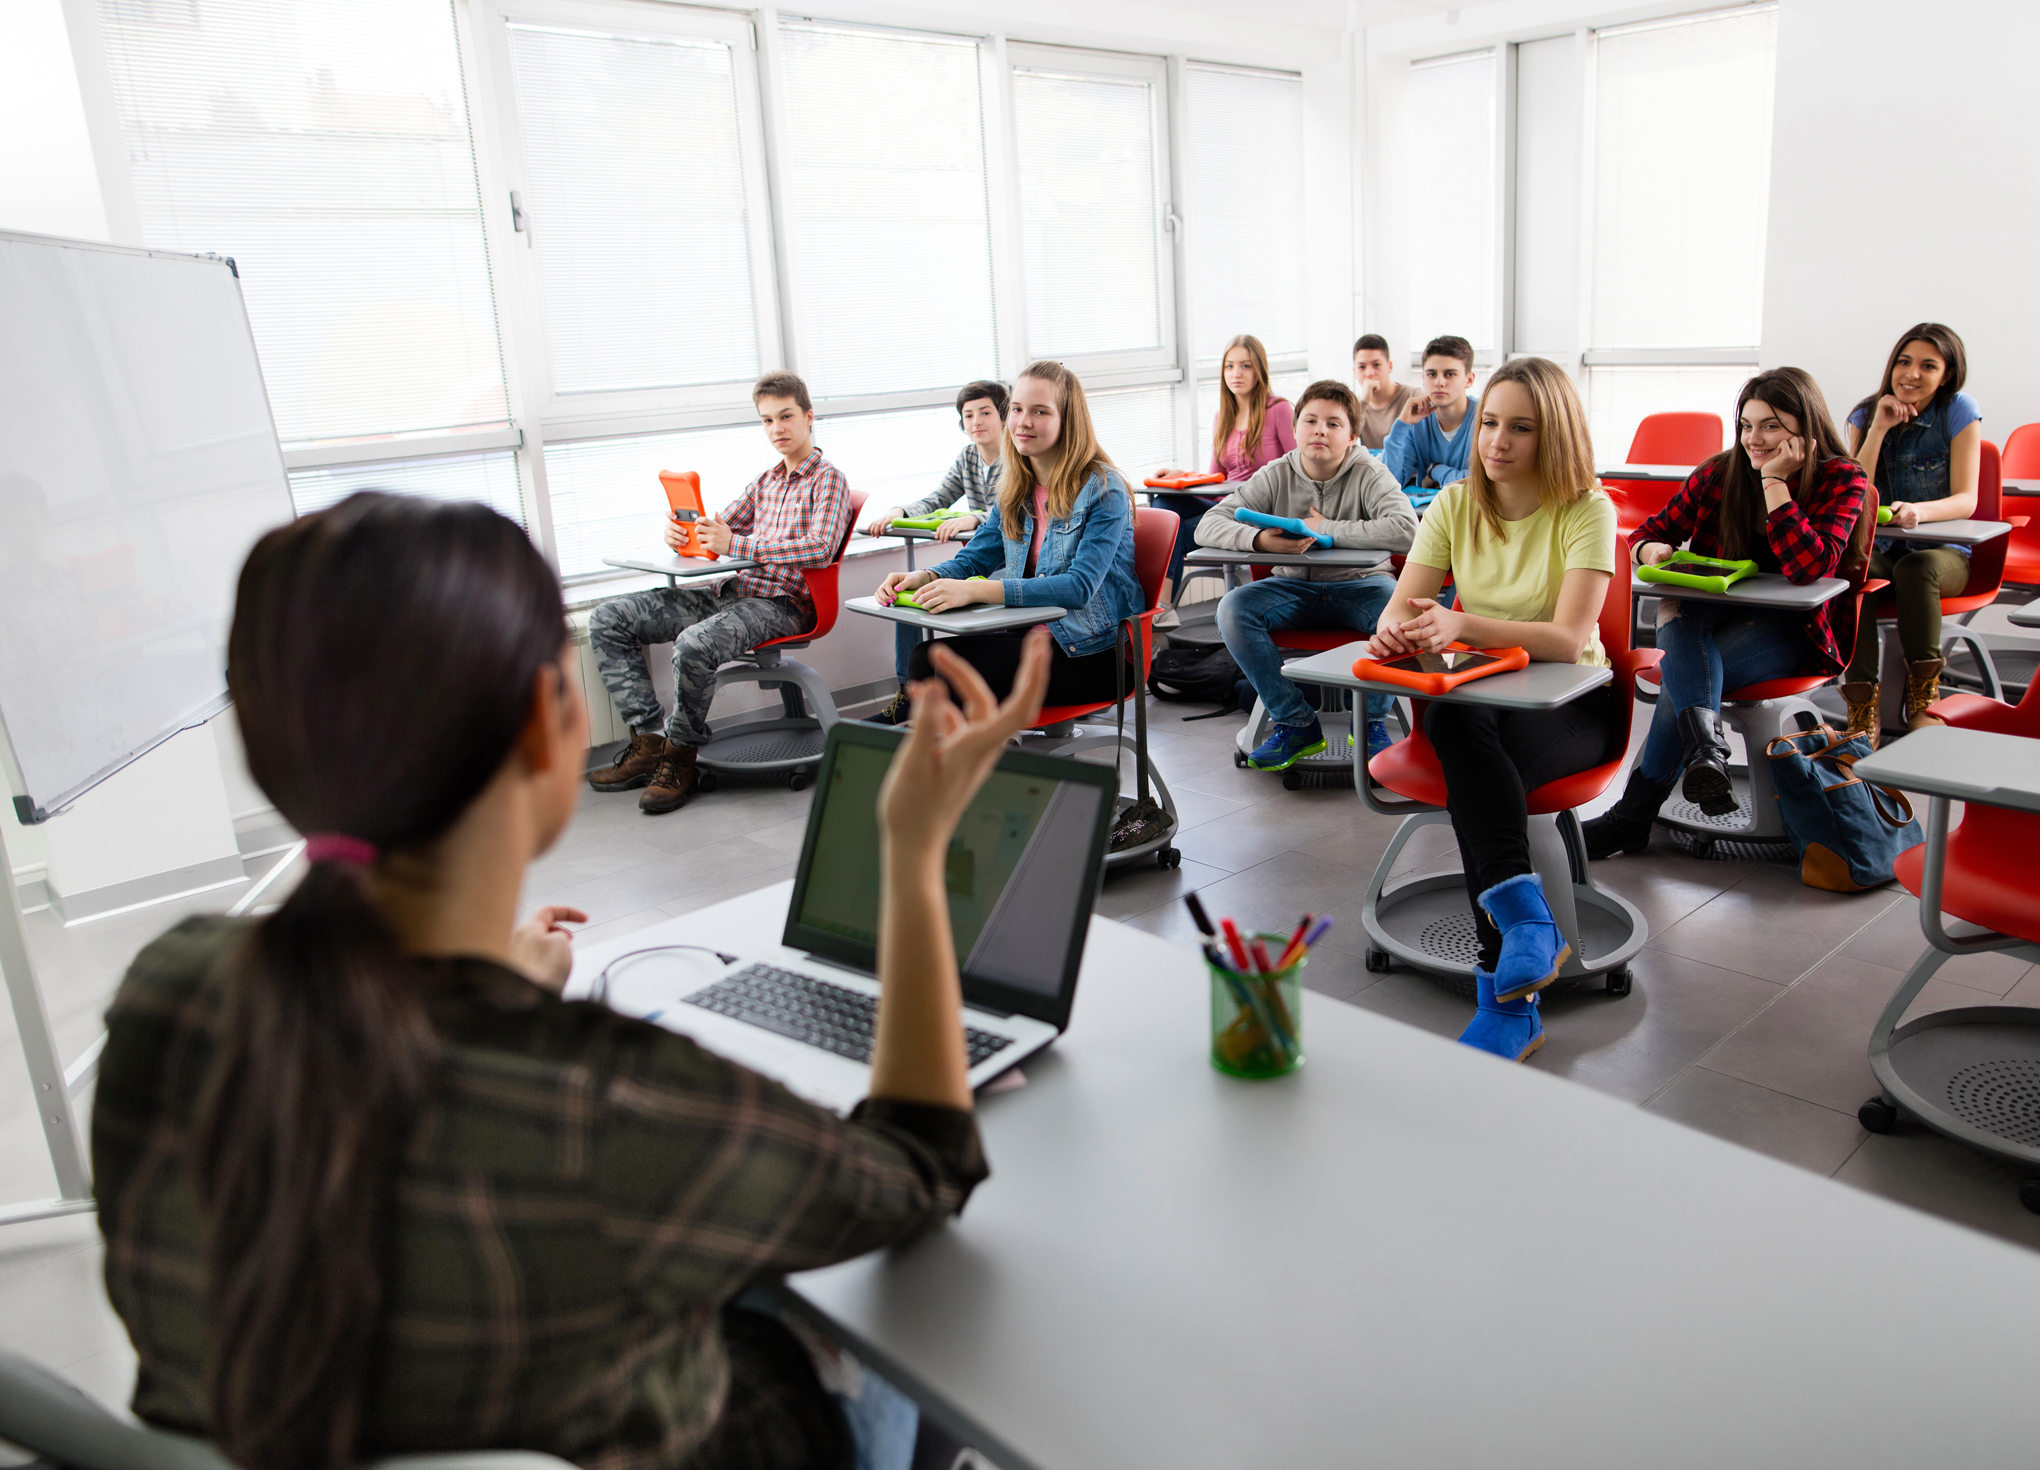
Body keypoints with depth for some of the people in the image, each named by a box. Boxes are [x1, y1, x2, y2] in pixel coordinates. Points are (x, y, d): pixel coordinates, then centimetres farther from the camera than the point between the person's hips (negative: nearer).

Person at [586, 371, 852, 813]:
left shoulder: (828, 480, -1)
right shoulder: (766, 481, 23)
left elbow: (820, 548, -18)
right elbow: (720, 530, 21)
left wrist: (736, 545, -24)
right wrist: (682, 534, -4)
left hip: (778, 603, -8)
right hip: (727, 592, 8)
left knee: (694, 644, -38)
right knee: (607, 620, -2)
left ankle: (680, 757, -15)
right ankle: (649, 740, -6)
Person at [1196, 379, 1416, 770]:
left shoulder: (1368, 474, -10)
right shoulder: (1276, 477, -4)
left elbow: (1406, 530, -28)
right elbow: (1208, 526, -12)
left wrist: (1327, 530, -26)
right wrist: (1259, 539, -33)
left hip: (1359, 584, -2)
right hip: (1295, 587, 2)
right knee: (1233, 608, -25)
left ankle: (1370, 721, -7)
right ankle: (1296, 724, -13)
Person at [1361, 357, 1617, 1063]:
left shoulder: (1587, 512, -8)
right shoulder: (1455, 505, 4)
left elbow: (1568, 638, -21)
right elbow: (1400, 609, -4)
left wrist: (1462, 624, -37)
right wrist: (1396, 630, -30)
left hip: (1567, 701, -3)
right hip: (1474, 696, 3)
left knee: (1471, 768, -35)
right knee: (1457, 727, -36)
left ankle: (1505, 1000, -33)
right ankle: (1528, 922, -38)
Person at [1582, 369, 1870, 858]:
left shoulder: (1842, 480, -6)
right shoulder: (1721, 472, 4)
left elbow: (1809, 567, -22)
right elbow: (1651, 531, 10)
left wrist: (1775, 480, -20)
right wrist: (1651, 549, -16)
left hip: (1793, 627, -3)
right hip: (1715, 613, 3)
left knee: (1684, 673, -31)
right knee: (1678, 615, -35)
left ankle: (1633, 816, -28)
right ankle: (1705, 747, -55)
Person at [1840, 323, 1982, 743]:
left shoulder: (1960, 410, -3)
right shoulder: (1865, 415, 5)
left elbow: (1965, 500, -11)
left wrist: (1920, 511, -34)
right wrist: (1878, 429, -14)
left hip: (1944, 550, -2)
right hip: (1880, 549, 2)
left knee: (1917, 568, -38)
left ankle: (1922, 702, -24)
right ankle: (1863, 713, -35)